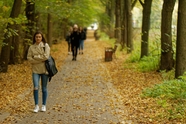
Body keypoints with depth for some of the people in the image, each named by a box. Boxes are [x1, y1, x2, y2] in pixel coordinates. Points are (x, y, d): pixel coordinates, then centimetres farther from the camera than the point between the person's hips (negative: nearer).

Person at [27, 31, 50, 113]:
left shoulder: (45, 45, -1)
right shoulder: (31, 47, 5)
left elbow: (46, 56, -12)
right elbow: (29, 58, -2)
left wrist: (35, 57, -9)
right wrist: (40, 59, -12)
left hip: (44, 69, -1)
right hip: (35, 70, 1)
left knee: (44, 88, 7)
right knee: (36, 88, -10)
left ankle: (44, 105, 19)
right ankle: (36, 106, 0)